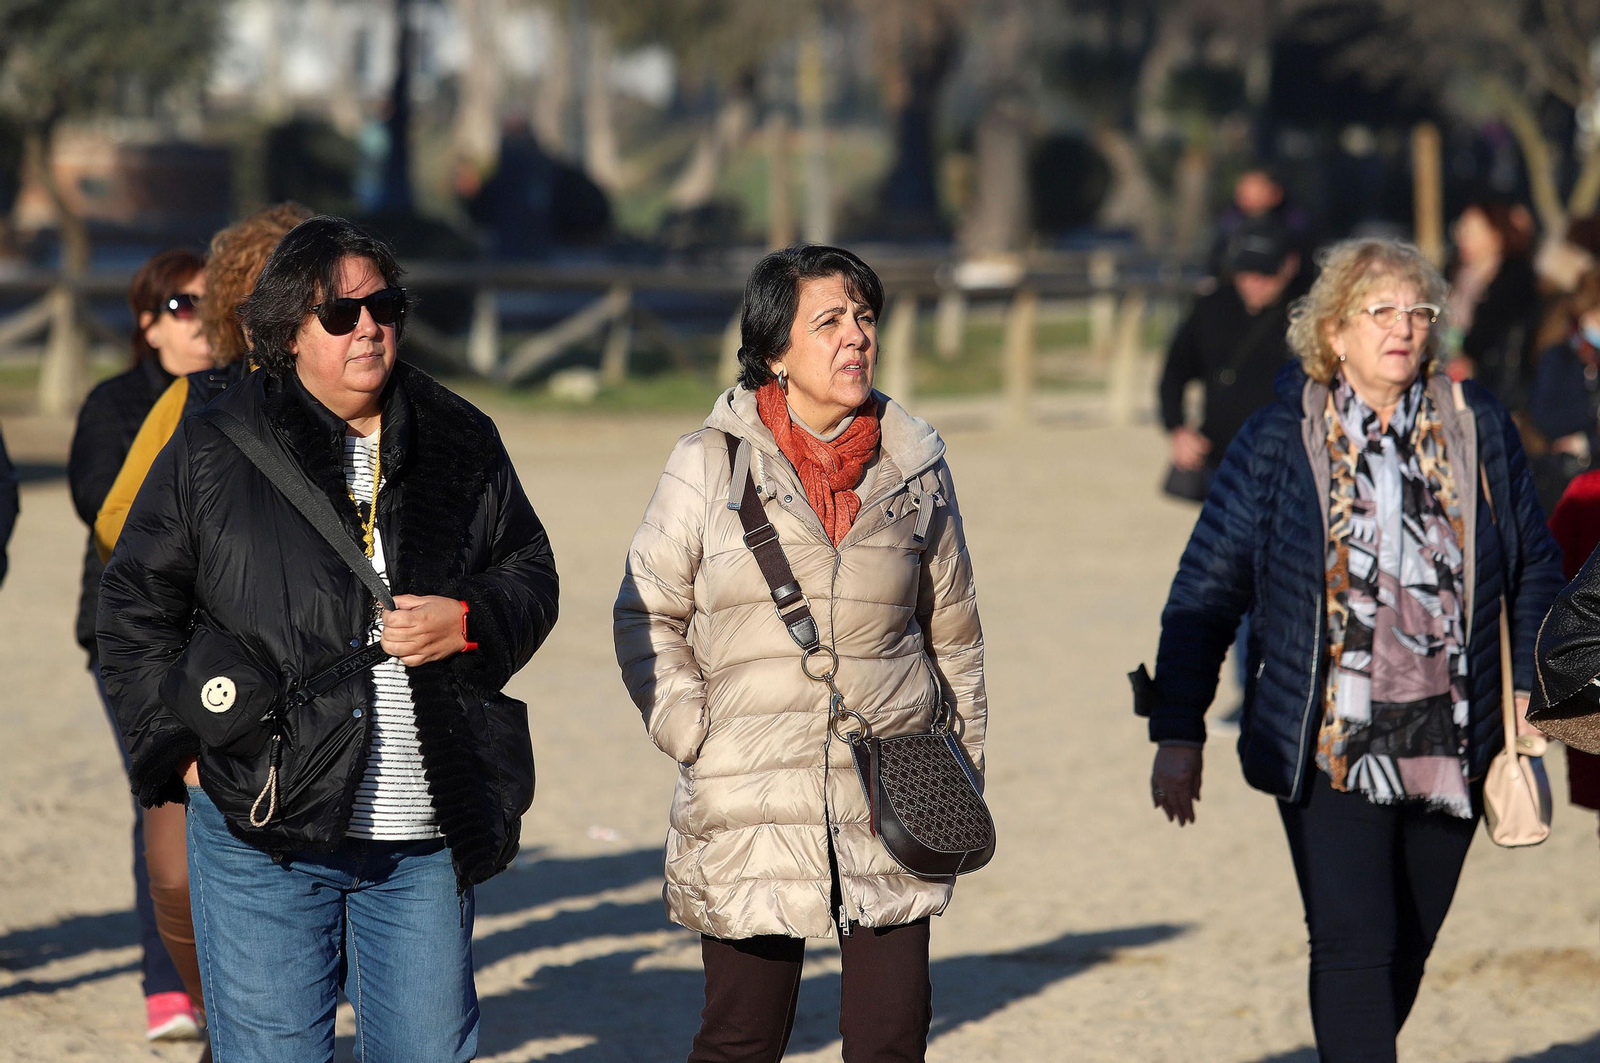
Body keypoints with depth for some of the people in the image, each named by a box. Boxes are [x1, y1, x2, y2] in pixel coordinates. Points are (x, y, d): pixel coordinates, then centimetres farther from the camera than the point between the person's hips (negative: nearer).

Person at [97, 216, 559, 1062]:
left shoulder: (460, 444, 10)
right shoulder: (213, 450, 1)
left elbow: (531, 578, 17)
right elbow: (135, 608, 6)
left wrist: (466, 624, -5)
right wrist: (182, 747, -2)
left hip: (428, 835, 3)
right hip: (265, 831, -3)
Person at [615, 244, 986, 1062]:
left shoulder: (914, 467, 6)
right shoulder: (709, 465, -2)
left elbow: (952, 627, 16)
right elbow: (646, 614, 6)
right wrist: (691, 735, -4)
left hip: (890, 807, 2)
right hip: (750, 807, -2)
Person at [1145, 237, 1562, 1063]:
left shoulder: (1476, 428, 5)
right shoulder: (1279, 442, -4)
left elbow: (1535, 568, 16)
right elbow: (1204, 592, -1)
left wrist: (1526, 685, 5)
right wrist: (1177, 733, -4)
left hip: (1450, 740, 4)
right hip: (1331, 746, -4)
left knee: (1409, 947, 11)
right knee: (1354, 942, -13)